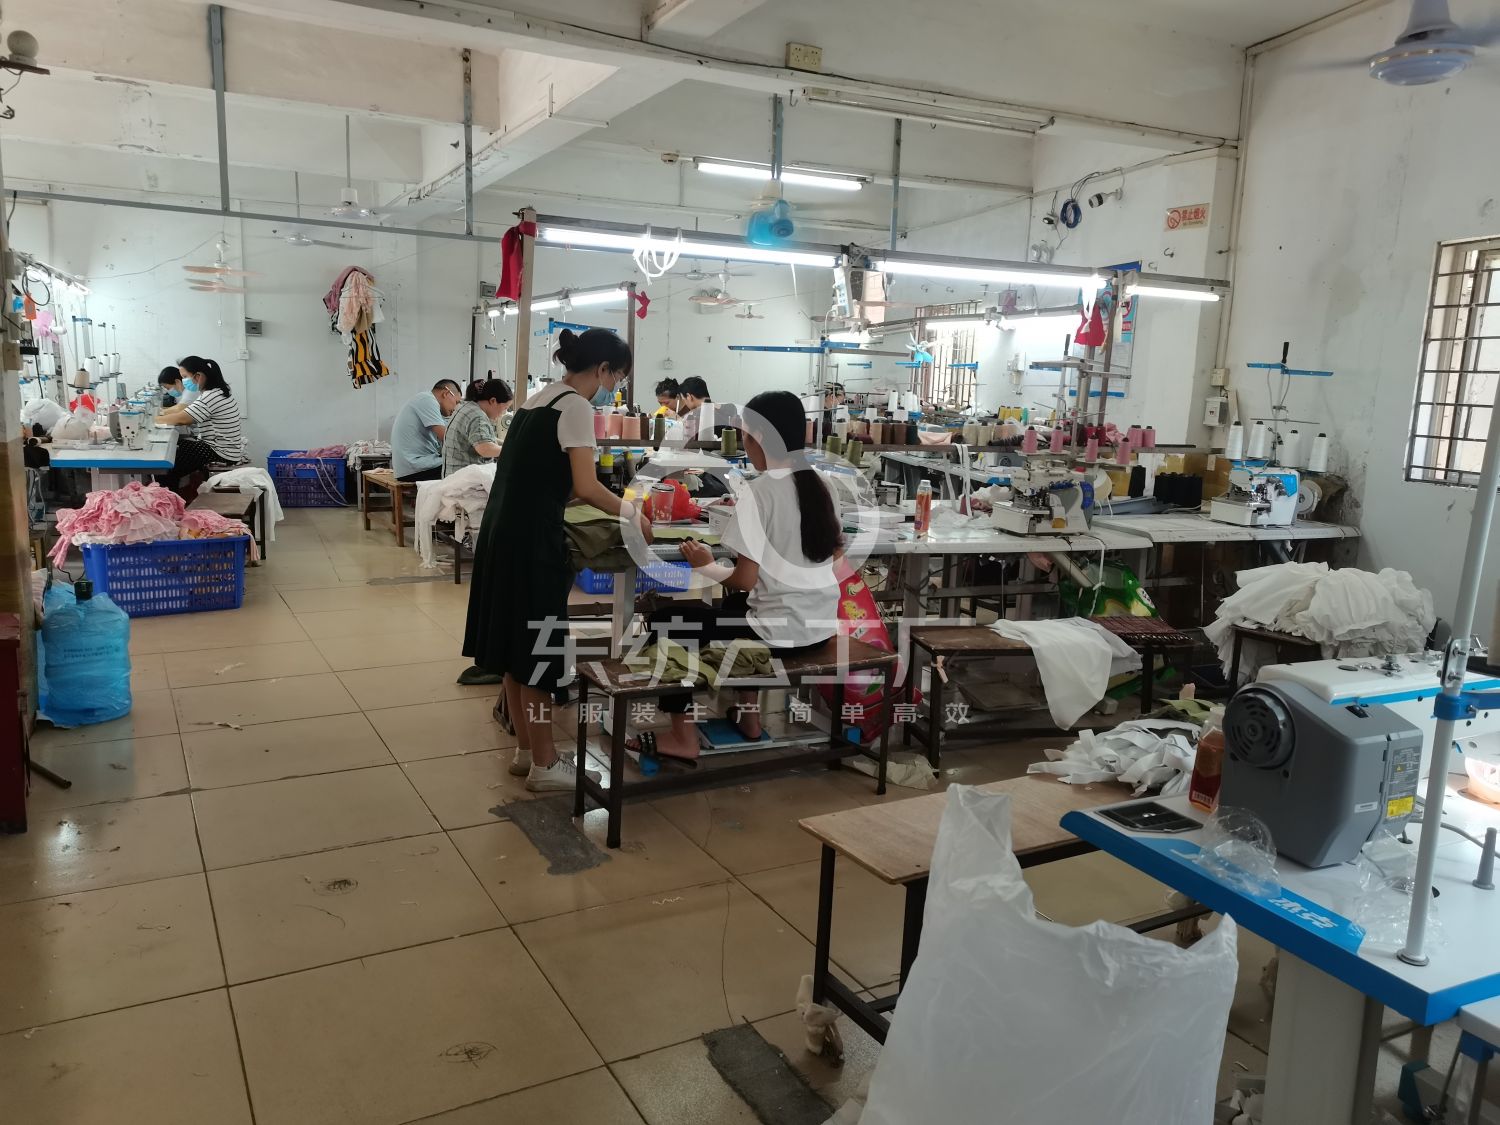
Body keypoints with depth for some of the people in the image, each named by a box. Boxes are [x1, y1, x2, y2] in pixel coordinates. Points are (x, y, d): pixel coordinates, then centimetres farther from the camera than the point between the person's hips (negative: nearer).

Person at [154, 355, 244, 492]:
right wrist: (160, 412, 4)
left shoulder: (212, 397, -22)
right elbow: (182, 408, 15)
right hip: (218, 445, 10)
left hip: (223, 454, -10)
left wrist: (152, 419, -8)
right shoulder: (215, 391, 9)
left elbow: (181, 419, -19)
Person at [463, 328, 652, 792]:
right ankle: (544, 764, 12)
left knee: (518, 649, 16)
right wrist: (632, 514, -4)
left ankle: (525, 749, 27)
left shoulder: (538, 399, 16)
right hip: (533, 540, -9)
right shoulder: (575, 407, -11)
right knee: (537, 653, 0)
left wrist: (616, 508, 19)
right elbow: (585, 487, -19)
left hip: (504, 534, 9)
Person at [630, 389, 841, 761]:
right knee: (734, 605, 35)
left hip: (781, 630, -8)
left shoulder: (758, 490, -17)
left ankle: (682, 736, 12)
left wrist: (707, 565, 1)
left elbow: (744, 580, -18)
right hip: (821, 626, 8)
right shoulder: (817, 485, 4)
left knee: (666, 621, 9)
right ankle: (747, 713, 35)